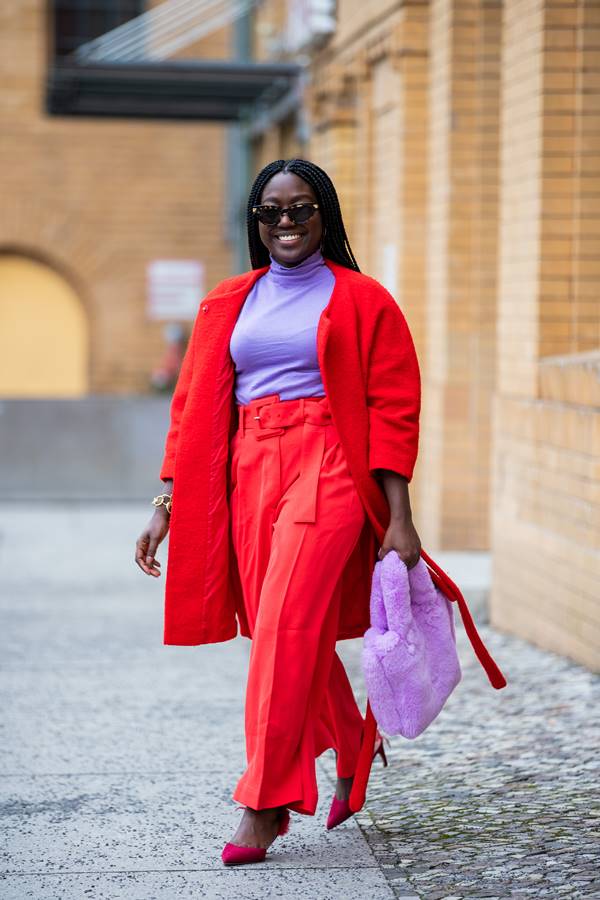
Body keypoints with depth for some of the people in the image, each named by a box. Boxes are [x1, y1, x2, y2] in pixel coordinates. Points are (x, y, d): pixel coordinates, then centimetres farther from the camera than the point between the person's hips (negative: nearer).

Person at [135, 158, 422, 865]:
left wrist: (399, 519, -7)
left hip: (328, 471, -5)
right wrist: (167, 504, 6)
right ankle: (355, 753, 34)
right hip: (248, 475, 5)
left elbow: (394, 410, -1)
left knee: (287, 629, -15)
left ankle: (265, 804, -10)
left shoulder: (361, 300, 3)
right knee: (288, 633, 9)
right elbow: (193, 407, 13)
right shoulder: (228, 303, 14)